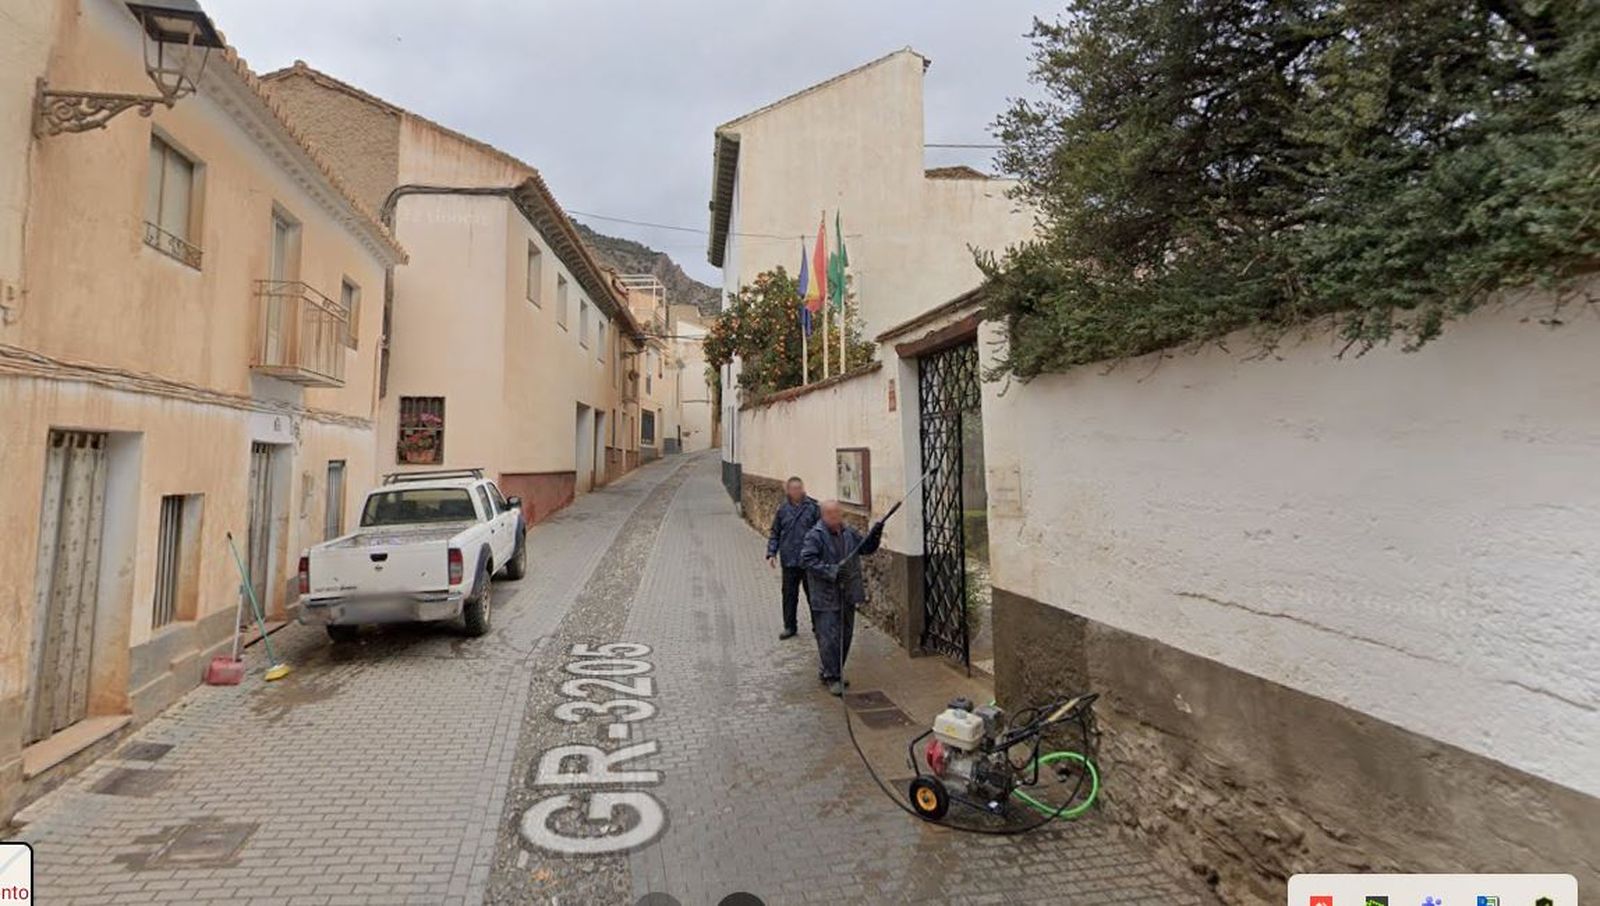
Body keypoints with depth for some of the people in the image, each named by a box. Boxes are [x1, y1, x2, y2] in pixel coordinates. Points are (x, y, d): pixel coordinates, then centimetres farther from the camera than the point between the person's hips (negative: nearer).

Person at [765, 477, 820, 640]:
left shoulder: (812, 507, -5)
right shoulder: (782, 509, 3)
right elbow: (774, 533, 10)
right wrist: (771, 553, 1)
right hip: (789, 560, 2)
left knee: (813, 593, 9)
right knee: (789, 595, 8)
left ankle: (817, 623, 25)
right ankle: (790, 626, 21)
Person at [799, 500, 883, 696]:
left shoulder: (849, 533, 7)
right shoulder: (815, 536, -13)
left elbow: (866, 548, 16)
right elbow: (807, 560, -20)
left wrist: (874, 536, -5)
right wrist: (832, 571, -24)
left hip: (848, 594, 7)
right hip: (826, 597, -7)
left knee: (845, 635, 15)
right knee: (829, 637, -5)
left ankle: (832, 671, 31)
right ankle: (832, 677, 7)